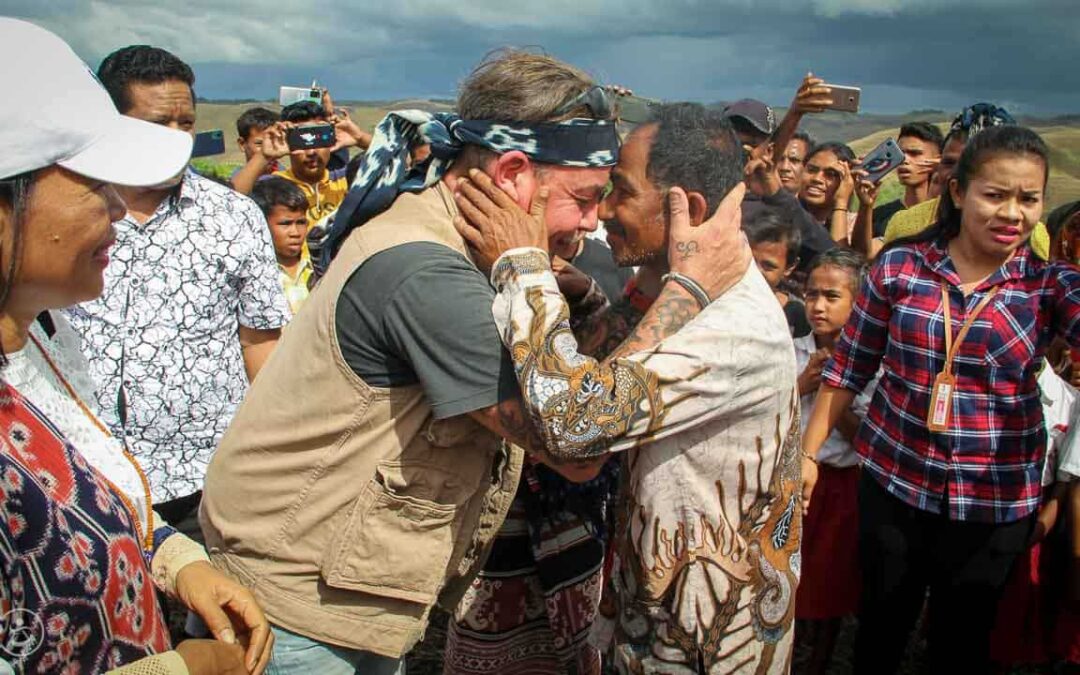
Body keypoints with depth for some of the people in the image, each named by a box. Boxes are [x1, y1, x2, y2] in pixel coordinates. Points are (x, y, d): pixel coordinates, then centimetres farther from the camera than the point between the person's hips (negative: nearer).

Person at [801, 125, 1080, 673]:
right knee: (882, 625, 19)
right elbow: (847, 368, 0)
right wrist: (808, 452, 1)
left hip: (996, 502, 0)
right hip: (891, 483, 0)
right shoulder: (899, 267, -6)